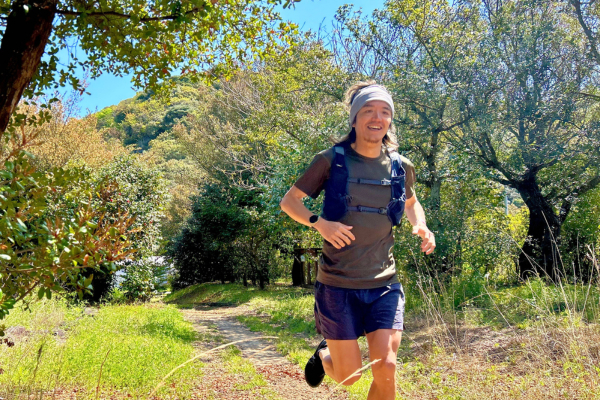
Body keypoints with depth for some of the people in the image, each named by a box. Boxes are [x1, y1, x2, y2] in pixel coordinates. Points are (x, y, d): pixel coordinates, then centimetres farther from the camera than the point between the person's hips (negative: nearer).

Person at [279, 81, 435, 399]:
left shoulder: (401, 167, 2)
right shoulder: (331, 160, -8)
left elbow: (411, 203, 23)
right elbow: (289, 201, -1)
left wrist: (421, 226, 1)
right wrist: (319, 223, -19)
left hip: (383, 284, 3)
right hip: (338, 285, -2)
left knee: (386, 367, -7)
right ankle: (324, 353, 43)